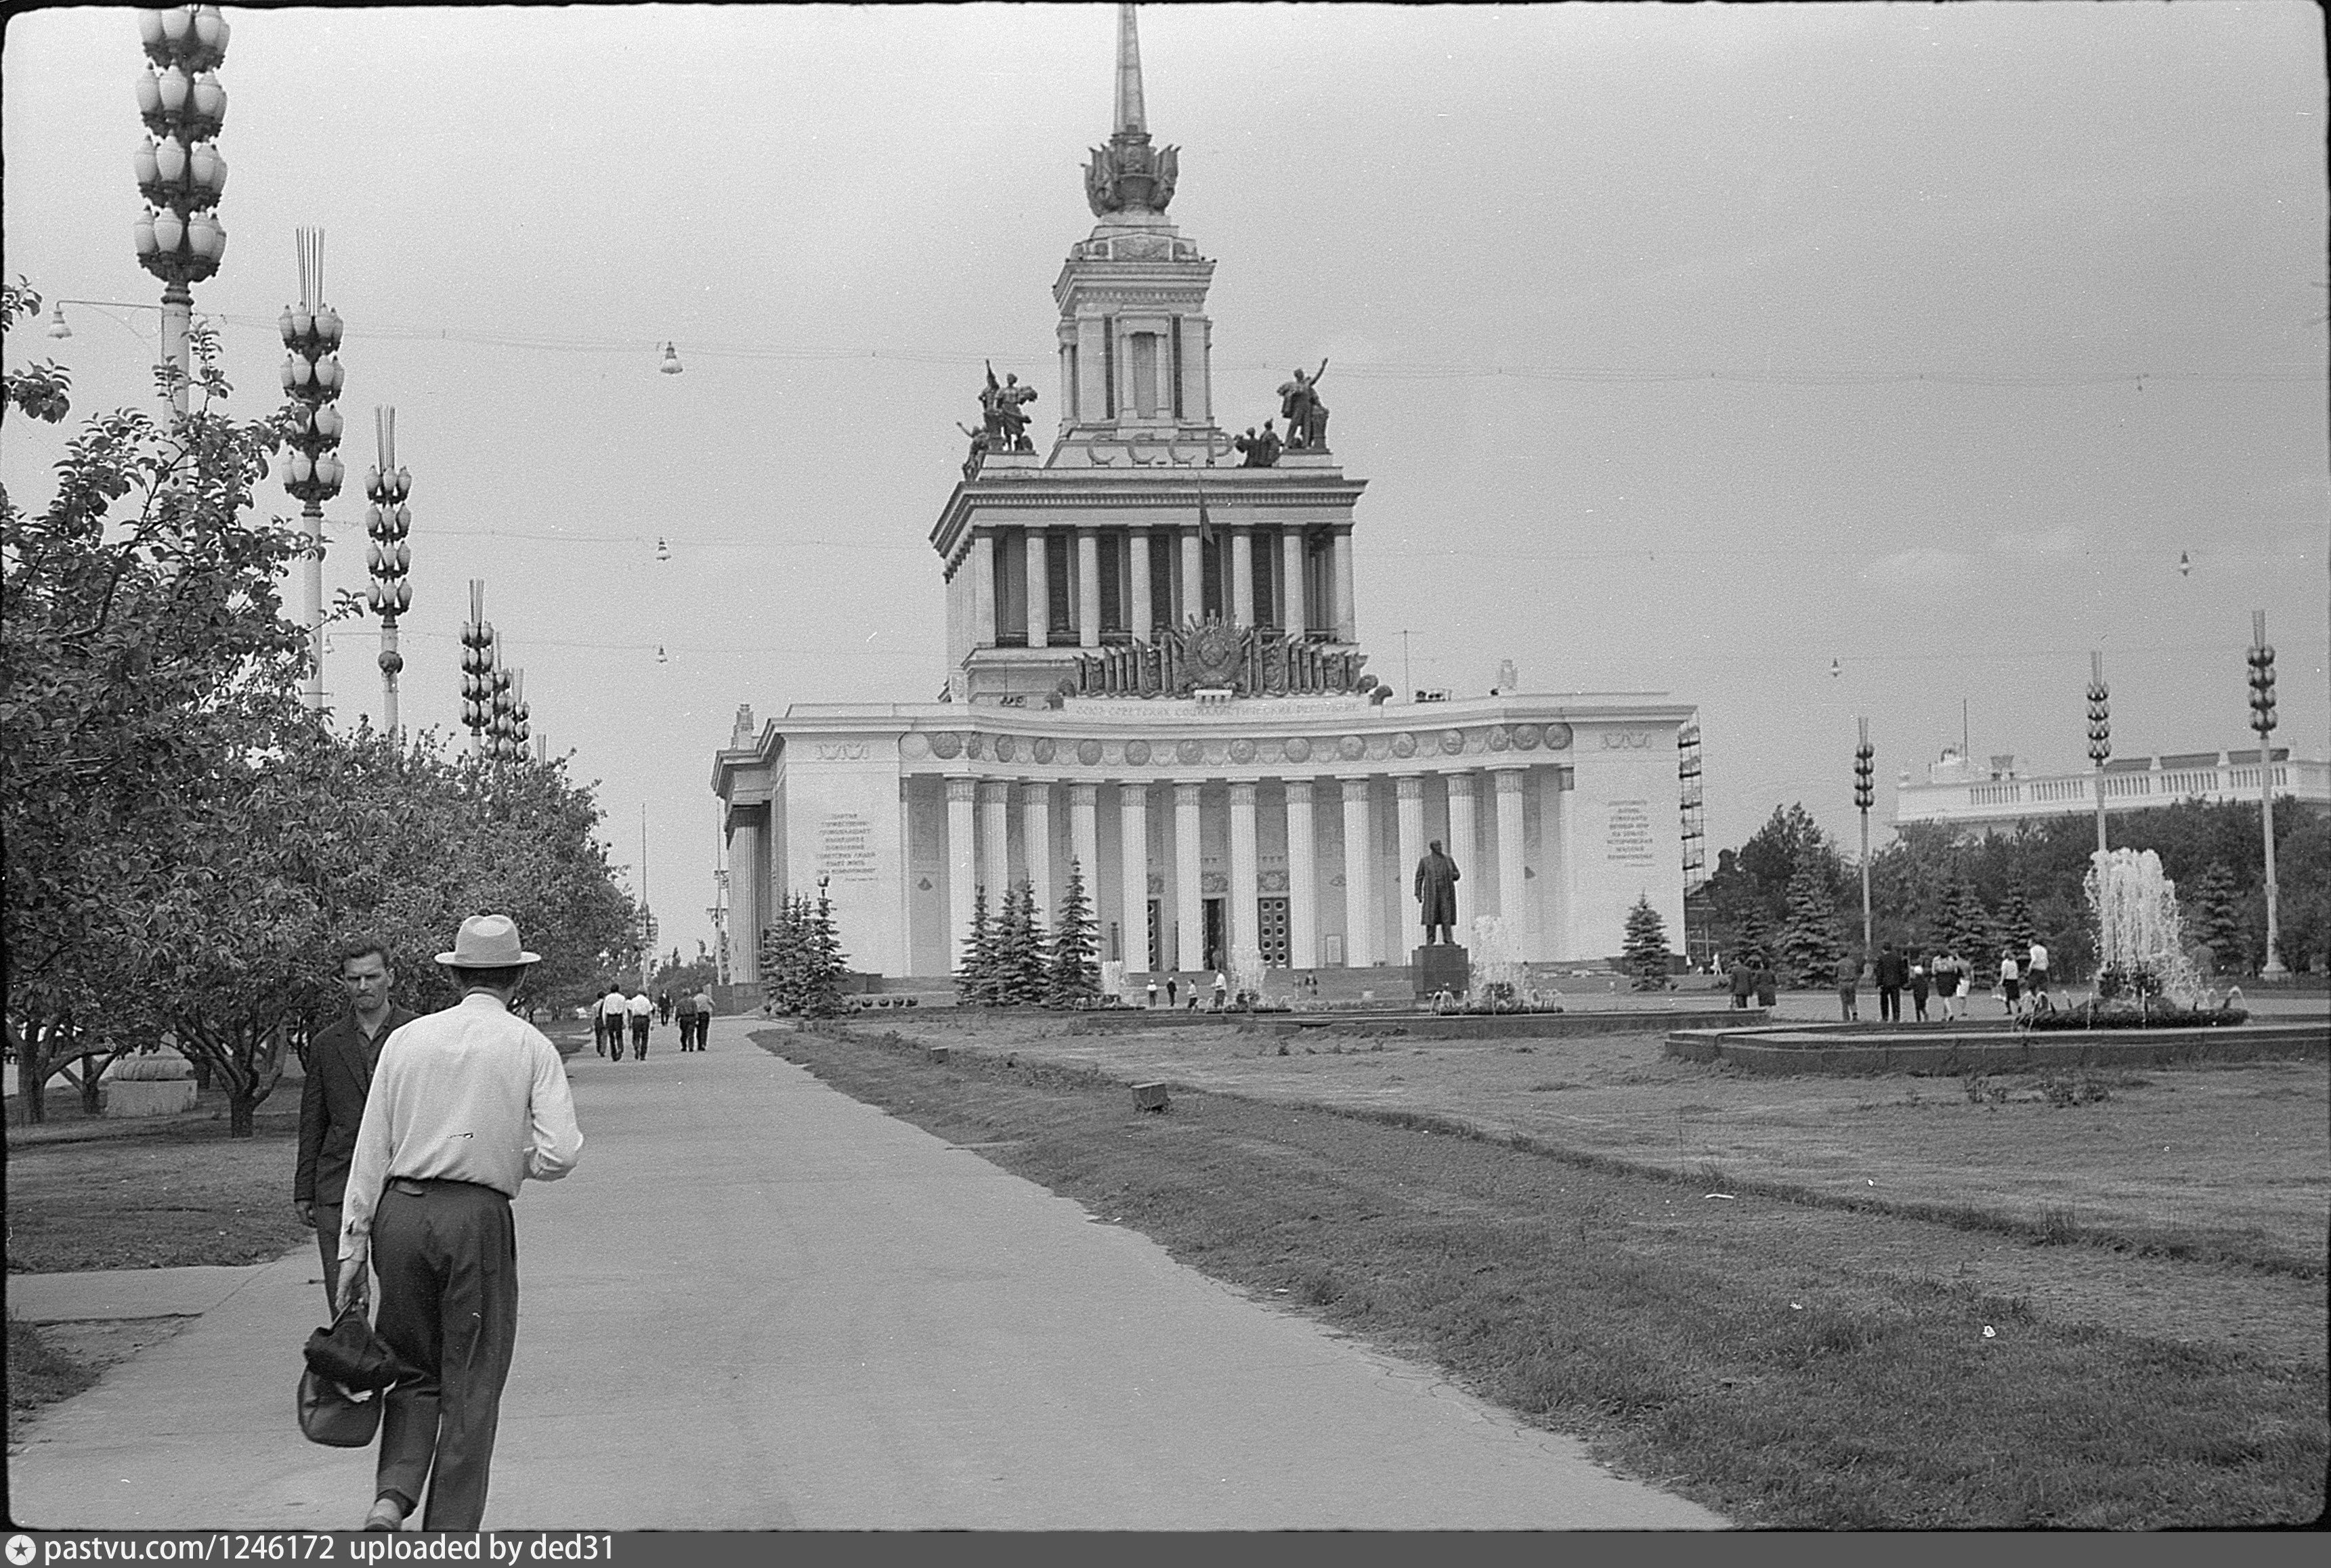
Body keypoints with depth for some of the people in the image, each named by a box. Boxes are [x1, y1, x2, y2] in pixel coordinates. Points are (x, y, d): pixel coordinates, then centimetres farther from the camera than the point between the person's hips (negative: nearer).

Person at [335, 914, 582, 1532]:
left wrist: (353, 1247, 9)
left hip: (400, 1210, 3)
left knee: (413, 1370, 18)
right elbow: (561, 1152, -8)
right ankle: (449, 1535, 10)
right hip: (479, 1217, -3)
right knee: (470, 1385, 8)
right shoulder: (531, 1047, 1)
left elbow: (371, 1150, 7)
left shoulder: (405, 1039, 8)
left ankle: (392, 1497, -1)